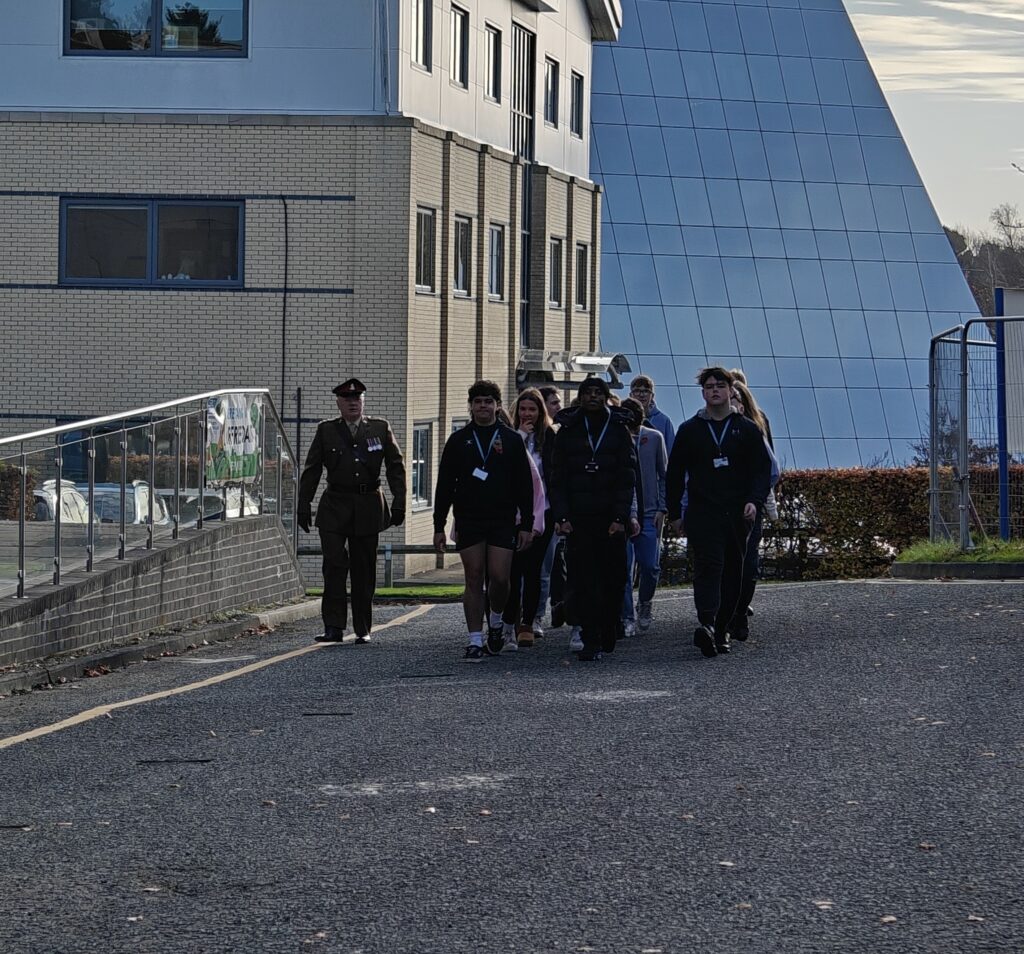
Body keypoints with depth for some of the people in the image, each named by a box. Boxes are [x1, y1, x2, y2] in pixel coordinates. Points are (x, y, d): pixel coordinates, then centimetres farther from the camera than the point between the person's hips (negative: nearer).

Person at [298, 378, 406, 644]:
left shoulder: (380, 429, 7)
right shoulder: (326, 431, 6)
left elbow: (396, 467, 8)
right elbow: (311, 471, 8)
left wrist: (399, 503, 0)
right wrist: (304, 506, 3)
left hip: (368, 506, 1)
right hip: (335, 508, -1)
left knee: (364, 571, 5)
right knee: (334, 566, -11)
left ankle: (363, 629, 13)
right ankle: (334, 627, -11)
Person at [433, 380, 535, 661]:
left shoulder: (511, 440, 6)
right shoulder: (458, 441, 8)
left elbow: (524, 485, 6)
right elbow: (444, 486, 8)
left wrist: (527, 524, -1)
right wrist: (439, 526, 3)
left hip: (502, 522, -1)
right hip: (468, 521, 1)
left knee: (499, 578, -6)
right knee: (474, 580, 0)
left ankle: (496, 622, 22)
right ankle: (475, 640, 3)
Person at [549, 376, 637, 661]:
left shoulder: (618, 430, 6)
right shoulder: (568, 432, 8)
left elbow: (627, 477, 2)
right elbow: (557, 478, 7)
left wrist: (620, 517, -8)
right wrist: (561, 517, -4)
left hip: (610, 519, 0)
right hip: (578, 519, 0)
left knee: (613, 579, 1)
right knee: (582, 581, -6)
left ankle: (608, 635, 18)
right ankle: (591, 640, -6)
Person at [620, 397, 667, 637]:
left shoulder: (654, 438, 3)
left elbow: (663, 475, 7)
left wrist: (662, 508, -1)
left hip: (649, 513, 1)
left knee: (650, 566, -3)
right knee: (624, 569, -4)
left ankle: (645, 606, 22)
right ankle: (627, 619, 2)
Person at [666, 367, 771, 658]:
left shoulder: (747, 430, 10)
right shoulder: (689, 430, 9)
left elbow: (762, 469, 6)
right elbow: (674, 474, 12)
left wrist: (755, 501, -11)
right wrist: (674, 513, 7)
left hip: (738, 515, 2)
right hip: (702, 513, -2)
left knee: (732, 574, 5)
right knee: (708, 567, -18)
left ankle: (721, 630, 14)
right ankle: (707, 624, -33)